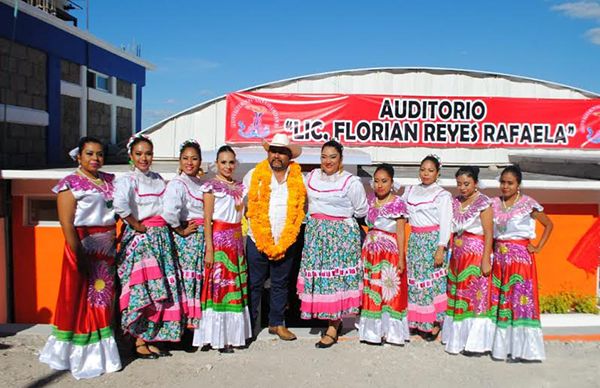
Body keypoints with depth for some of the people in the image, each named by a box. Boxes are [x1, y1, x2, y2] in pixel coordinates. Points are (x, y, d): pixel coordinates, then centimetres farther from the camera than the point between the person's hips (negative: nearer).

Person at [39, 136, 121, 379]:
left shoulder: (109, 180, 11)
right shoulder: (70, 184, -7)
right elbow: (67, 223, -14)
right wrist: (78, 255, -19)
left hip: (108, 248, 6)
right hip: (85, 247, -6)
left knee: (104, 299, 12)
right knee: (82, 299, 3)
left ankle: (102, 352, 25)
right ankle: (82, 357, 16)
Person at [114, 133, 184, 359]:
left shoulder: (158, 178, 15)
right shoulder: (127, 180, -6)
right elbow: (120, 204, -26)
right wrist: (136, 225, -17)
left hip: (161, 237, 6)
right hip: (140, 238, -6)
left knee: (161, 289, 6)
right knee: (143, 289, -5)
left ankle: (150, 339, 18)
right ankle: (139, 342, 9)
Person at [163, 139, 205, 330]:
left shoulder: (200, 184, 14)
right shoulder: (177, 184, -11)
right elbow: (169, 211, -27)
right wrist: (181, 230, -16)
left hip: (202, 235, 7)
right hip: (188, 236, -7)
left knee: (200, 277, 11)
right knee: (188, 277, -1)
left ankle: (198, 318, 22)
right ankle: (189, 319, 10)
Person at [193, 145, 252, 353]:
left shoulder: (239, 187, 13)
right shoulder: (212, 186, -4)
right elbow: (207, 220, -8)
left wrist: (242, 242, 7)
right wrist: (209, 249, -14)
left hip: (237, 239, 6)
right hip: (219, 239, -6)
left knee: (236, 286, 8)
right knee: (218, 285, -4)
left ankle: (231, 334, 19)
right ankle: (217, 337, 6)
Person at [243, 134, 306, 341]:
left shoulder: (298, 178, 3)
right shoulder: (255, 175, 0)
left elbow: (300, 209, 10)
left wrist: (283, 242, 5)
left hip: (287, 243, 2)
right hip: (257, 241, -1)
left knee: (280, 284, 12)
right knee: (254, 284, 4)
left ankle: (276, 323, 25)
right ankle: (248, 324, 16)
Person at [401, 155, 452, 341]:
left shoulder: (442, 195, -3)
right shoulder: (410, 191, 12)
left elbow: (445, 224, -8)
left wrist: (441, 249, -14)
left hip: (432, 240, -5)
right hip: (415, 240, 5)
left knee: (432, 281, -2)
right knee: (414, 279, 7)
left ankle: (433, 323, 10)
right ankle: (416, 321, 18)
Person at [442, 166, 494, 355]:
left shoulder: (483, 202, -7)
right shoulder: (455, 202, 10)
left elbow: (489, 232, -12)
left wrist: (486, 259, -17)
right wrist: (451, 253, 7)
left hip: (476, 254, -6)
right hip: (458, 254, 7)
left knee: (476, 295, -4)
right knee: (457, 295, 10)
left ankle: (475, 341, 4)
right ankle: (459, 338, 21)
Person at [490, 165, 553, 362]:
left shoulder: (528, 204, -5)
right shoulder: (494, 203, 7)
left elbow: (548, 224, 4)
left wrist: (538, 248, -2)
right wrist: (492, 248, 2)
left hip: (520, 257, -5)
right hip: (499, 257, 5)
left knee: (521, 300, -5)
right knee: (498, 300, 7)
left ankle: (522, 348, 2)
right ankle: (502, 346, 17)